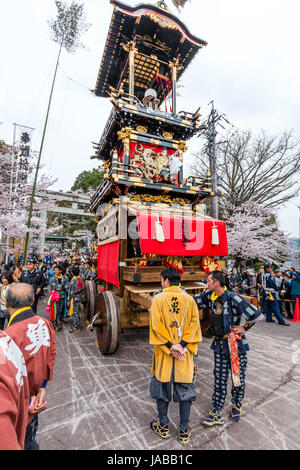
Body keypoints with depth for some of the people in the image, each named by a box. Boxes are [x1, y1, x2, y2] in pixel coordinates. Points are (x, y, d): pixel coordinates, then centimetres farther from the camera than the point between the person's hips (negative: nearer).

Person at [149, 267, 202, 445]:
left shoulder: (158, 299, -13)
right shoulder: (189, 299, -5)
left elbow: (156, 325, -16)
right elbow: (195, 323, -7)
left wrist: (170, 345, -12)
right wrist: (182, 345, -9)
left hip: (164, 352, -1)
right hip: (185, 354, 2)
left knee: (162, 388, 19)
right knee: (185, 389, 18)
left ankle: (163, 427, 36)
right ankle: (184, 431, 33)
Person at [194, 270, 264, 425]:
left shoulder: (232, 298, -24)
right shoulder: (209, 296, -4)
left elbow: (257, 315, -19)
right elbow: (193, 300, 8)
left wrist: (244, 328, -9)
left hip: (235, 343, -4)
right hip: (219, 343, 5)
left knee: (238, 376, 15)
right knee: (219, 378, 13)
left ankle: (236, 406, 41)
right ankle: (216, 414, 25)